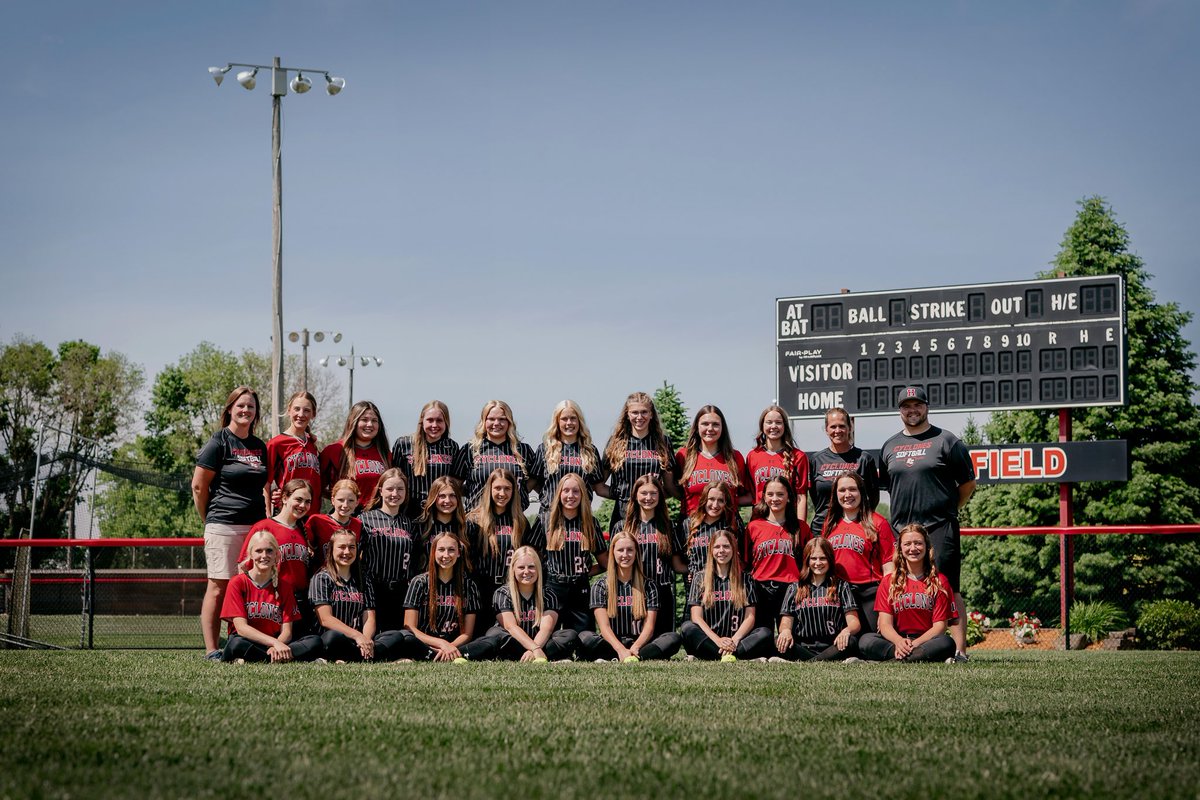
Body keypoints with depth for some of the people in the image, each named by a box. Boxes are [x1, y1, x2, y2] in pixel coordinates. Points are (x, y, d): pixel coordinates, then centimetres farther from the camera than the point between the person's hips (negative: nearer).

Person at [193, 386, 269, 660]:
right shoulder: (219, 443, -4)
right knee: (219, 586, -6)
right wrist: (210, 521, 2)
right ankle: (211, 650, -4)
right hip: (224, 526, -6)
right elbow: (198, 486, -3)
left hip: (255, 525, 6)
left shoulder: (260, 446, 16)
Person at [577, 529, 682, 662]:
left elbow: (649, 626, -1)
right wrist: (621, 650, -25)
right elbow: (604, 626, -6)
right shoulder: (600, 586, 6)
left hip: (639, 643, 2)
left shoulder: (648, 586, 9)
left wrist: (634, 648, -22)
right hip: (612, 645, -2)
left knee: (674, 638, -26)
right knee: (584, 637, -32)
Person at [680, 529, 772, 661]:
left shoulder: (745, 580, 12)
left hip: (737, 639, 1)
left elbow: (750, 617, 4)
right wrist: (718, 640, -17)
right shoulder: (700, 579, 11)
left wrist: (734, 640, -15)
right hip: (709, 641, -1)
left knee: (765, 633, -27)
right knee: (687, 628, -30)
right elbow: (696, 617, 0)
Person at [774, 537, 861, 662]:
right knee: (778, 642, -30)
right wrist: (785, 631, -15)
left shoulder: (841, 586, 15)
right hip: (802, 648, 1)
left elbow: (854, 623, 5)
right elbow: (786, 622, 11)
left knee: (851, 641, -33)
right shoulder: (794, 589, 18)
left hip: (832, 647, -1)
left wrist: (847, 630, -20)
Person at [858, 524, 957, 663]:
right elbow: (885, 624, 1)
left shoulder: (939, 581, 7)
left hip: (926, 641, -1)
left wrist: (914, 644, -18)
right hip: (896, 641, 1)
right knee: (865, 640, -28)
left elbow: (940, 625, -1)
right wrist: (899, 641, -22)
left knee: (947, 643, -34)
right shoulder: (889, 582, 11)